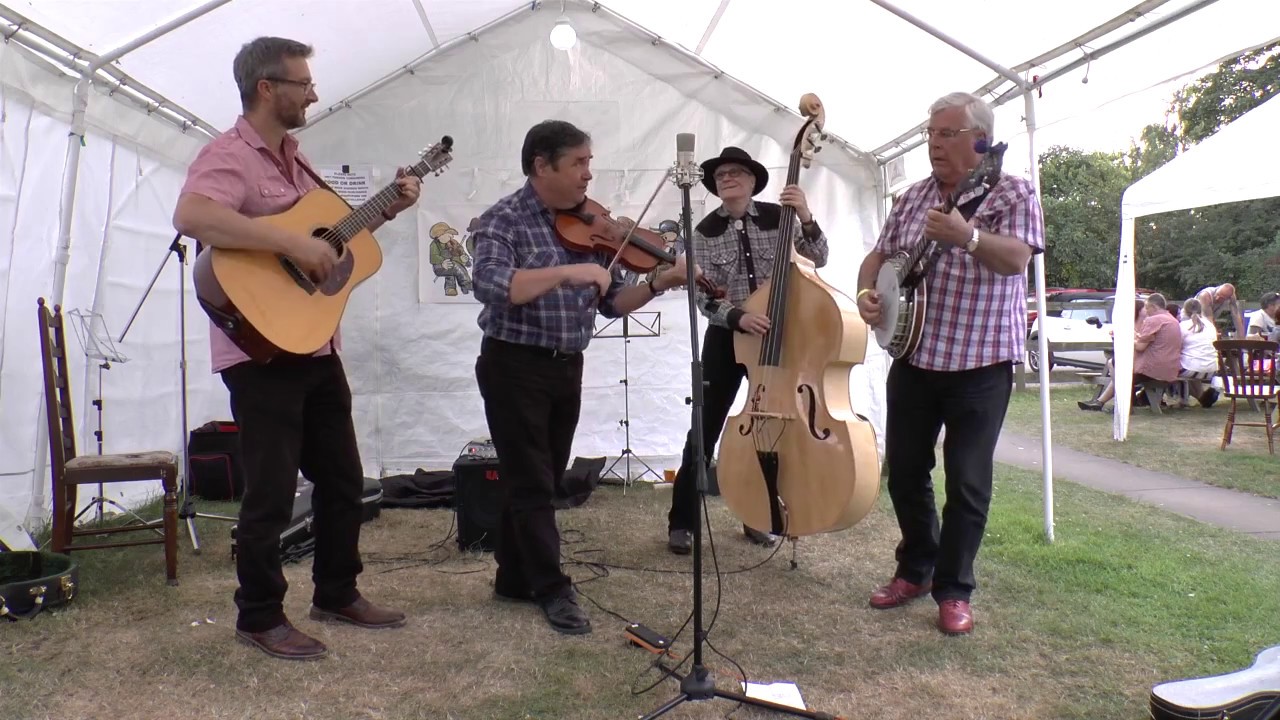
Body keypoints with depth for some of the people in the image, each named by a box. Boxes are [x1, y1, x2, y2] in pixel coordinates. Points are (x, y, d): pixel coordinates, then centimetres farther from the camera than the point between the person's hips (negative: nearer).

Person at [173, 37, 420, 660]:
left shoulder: (292, 157, 16)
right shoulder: (229, 154, -12)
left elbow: (334, 232, 26)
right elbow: (191, 216, -33)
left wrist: (389, 209, 16)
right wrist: (293, 243, -32)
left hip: (317, 346, 9)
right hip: (262, 351, -9)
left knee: (343, 479, 16)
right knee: (273, 491, -1)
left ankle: (337, 593, 32)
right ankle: (260, 617, 18)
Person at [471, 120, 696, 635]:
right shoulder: (504, 220, -11)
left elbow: (612, 304, 7)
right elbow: (489, 285, -29)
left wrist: (660, 283, -9)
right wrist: (568, 271, -33)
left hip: (568, 367, 7)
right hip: (515, 366, -6)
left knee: (541, 480, 15)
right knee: (530, 481, 2)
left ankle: (514, 578, 30)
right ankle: (553, 590, 13)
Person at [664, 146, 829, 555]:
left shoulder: (776, 217, -3)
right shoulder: (706, 231, -4)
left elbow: (818, 259, -11)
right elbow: (704, 297, -10)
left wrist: (806, 218, -26)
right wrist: (738, 317, -27)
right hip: (726, 338, -1)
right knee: (705, 431, -1)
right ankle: (682, 522, 9)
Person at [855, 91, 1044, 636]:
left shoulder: (1011, 193, -5)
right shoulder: (913, 197, 11)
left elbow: (1017, 257, -21)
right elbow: (880, 255, 15)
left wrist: (968, 236, -39)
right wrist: (867, 291, -5)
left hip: (980, 363, -5)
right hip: (912, 356, 5)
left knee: (967, 482, 0)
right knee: (904, 472, 12)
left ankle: (953, 590, 16)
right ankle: (915, 570, 30)